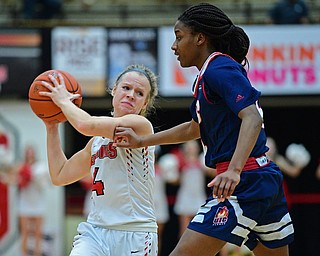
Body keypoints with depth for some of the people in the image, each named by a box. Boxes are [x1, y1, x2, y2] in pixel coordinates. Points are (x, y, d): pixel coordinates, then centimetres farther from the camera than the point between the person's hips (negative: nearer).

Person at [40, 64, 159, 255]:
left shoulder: (141, 125, -6)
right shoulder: (98, 140, 17)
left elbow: (86, 125, -20)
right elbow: (60, 176, 26)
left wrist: (63, 101, -1)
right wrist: (52, 127, 23)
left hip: (135, 235, -5)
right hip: (95, 232, 5)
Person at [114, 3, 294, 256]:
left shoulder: (219, 68, -10)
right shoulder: (209, 75, 20)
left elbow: (252, 118, -23)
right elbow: (195, 128, 35)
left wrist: (234, 170, -36)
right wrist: (142, 141, 37)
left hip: (245, 183, -10)